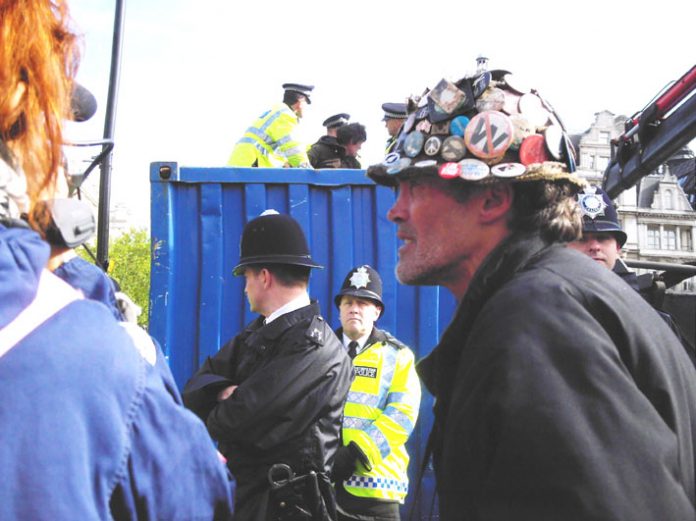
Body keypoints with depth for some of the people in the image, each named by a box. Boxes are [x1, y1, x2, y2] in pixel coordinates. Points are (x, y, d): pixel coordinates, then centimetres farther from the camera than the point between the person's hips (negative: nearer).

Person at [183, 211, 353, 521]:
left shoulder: (317, 349, -19)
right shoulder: (258, 333, 10)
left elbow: (240, 417, -24)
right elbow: (194, 388, 5)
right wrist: (224, 392, -16)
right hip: (244, 493, 8)